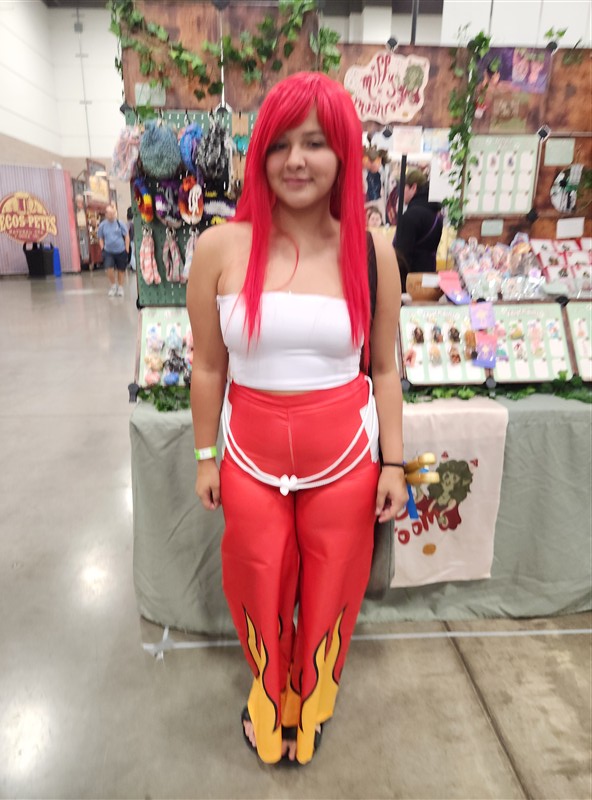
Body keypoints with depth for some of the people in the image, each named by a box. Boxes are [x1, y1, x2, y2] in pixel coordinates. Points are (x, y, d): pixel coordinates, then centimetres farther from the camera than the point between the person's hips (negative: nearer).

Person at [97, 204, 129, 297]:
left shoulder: (119, 223, -6)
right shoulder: (102, 225, -2)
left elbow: (127, 236, 1)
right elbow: (100, 238, 10)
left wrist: (127, 249, -2)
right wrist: (103, 249, 2)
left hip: (121, 251, 0)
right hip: (108, 251, 0)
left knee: (121, 270, 9)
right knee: (109, 268, -15)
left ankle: (120, 288, 28)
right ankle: (113, 285, 10)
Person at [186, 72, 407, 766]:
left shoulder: (371, 252, -6)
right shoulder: (220, 249, -8)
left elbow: (384, 369, 0)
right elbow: (208, 366, -1)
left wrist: (393, 463, 2)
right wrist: (206, 458, 4)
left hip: (343, 454, 1)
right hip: (251, 453, 0)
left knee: (329, 595, 19)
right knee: (260, 593, 19)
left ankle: (310, 703, 53)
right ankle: (270, 697, 55)